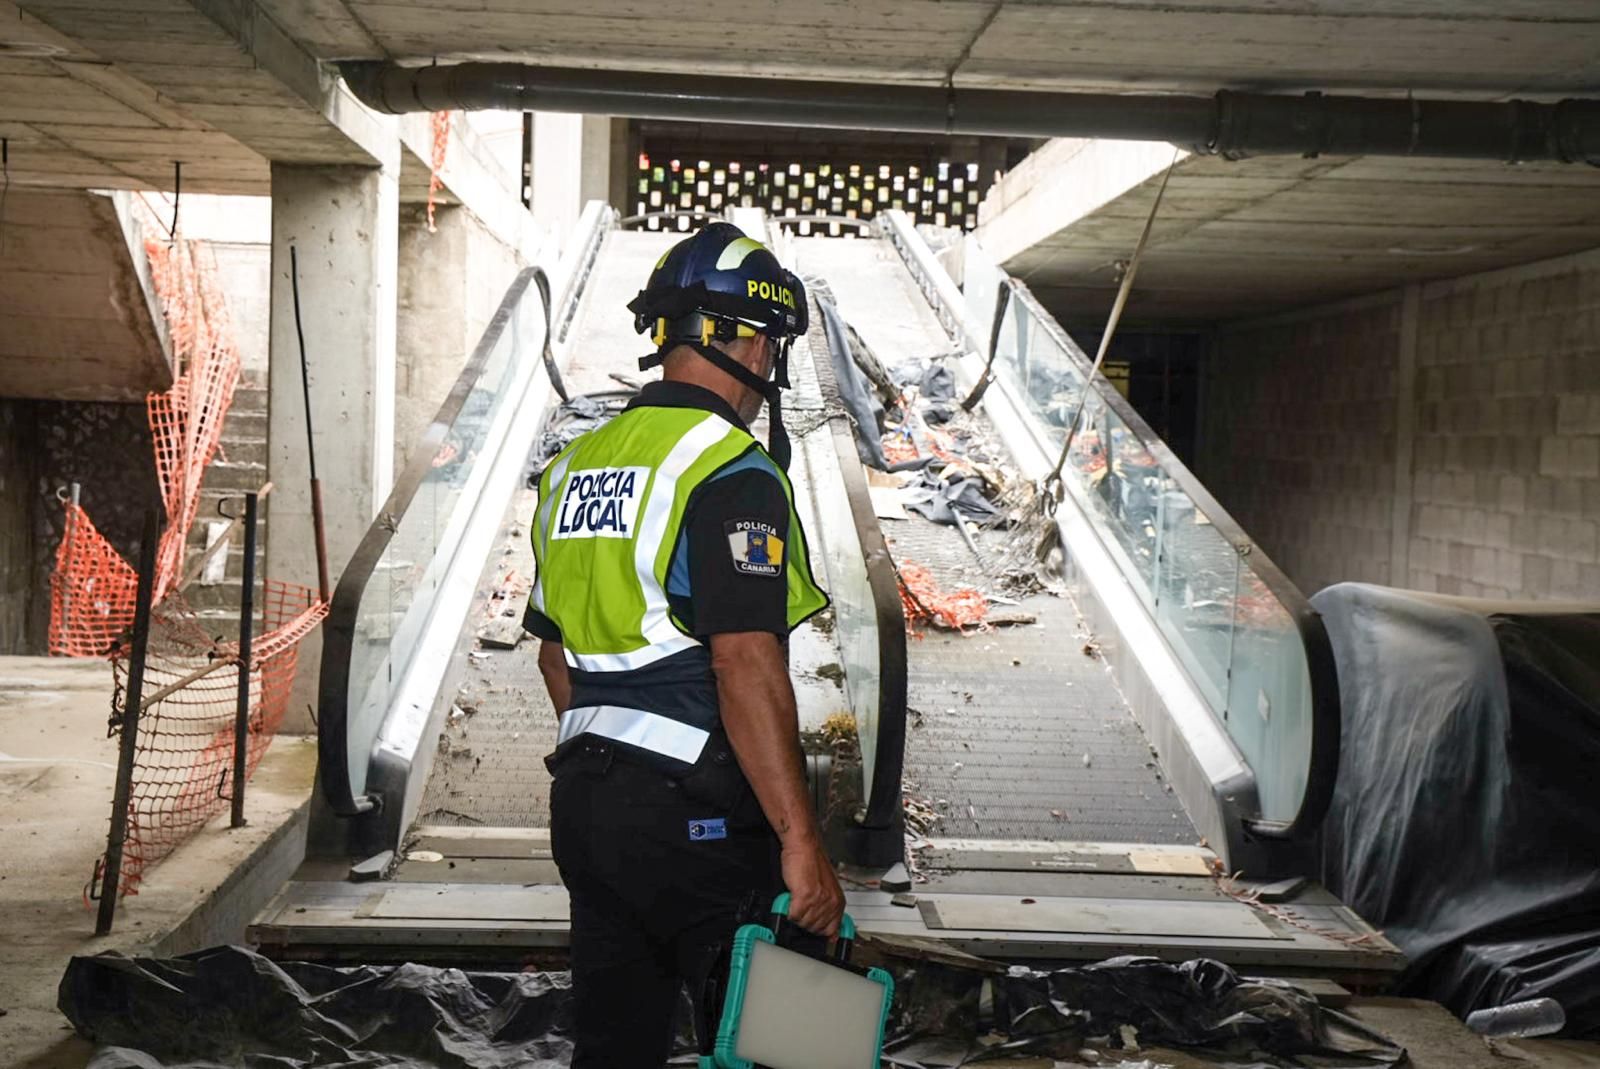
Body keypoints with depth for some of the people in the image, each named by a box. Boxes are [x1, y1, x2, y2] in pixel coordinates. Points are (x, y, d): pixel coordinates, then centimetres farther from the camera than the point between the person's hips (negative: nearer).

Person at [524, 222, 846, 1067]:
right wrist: (799, 839, -21)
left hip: (583, 805, 9)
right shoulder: (730, 469, -15)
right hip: (695, 820, -8)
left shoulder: (577, 463, 12)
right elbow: (745, 663, -23)